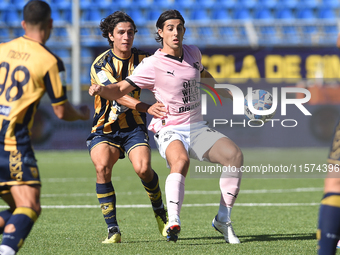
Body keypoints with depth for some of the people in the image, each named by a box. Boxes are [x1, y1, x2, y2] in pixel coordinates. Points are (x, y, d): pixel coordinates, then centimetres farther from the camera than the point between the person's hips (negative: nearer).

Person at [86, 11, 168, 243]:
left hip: (134, 127, 2)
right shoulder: (101, 64, -13)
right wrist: (147, 108, -41)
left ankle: (160, 212, 6)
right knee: (102, 167, -29)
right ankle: (113, 229, -19)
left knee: (143, 168, -23)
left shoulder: (142, 59, 0)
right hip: (105, 129, -2)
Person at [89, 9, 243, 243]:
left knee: (235, 155, -16)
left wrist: (229, 94, 34)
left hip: (197, 128, 6)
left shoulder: (193, 53, 7)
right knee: (181, 161, -38)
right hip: (169, 131, -6)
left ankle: (223, 220, -4)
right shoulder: (152, 64, -11)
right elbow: (120, 90, -15)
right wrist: (101, 90, -35)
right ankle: (173, 223, -50)